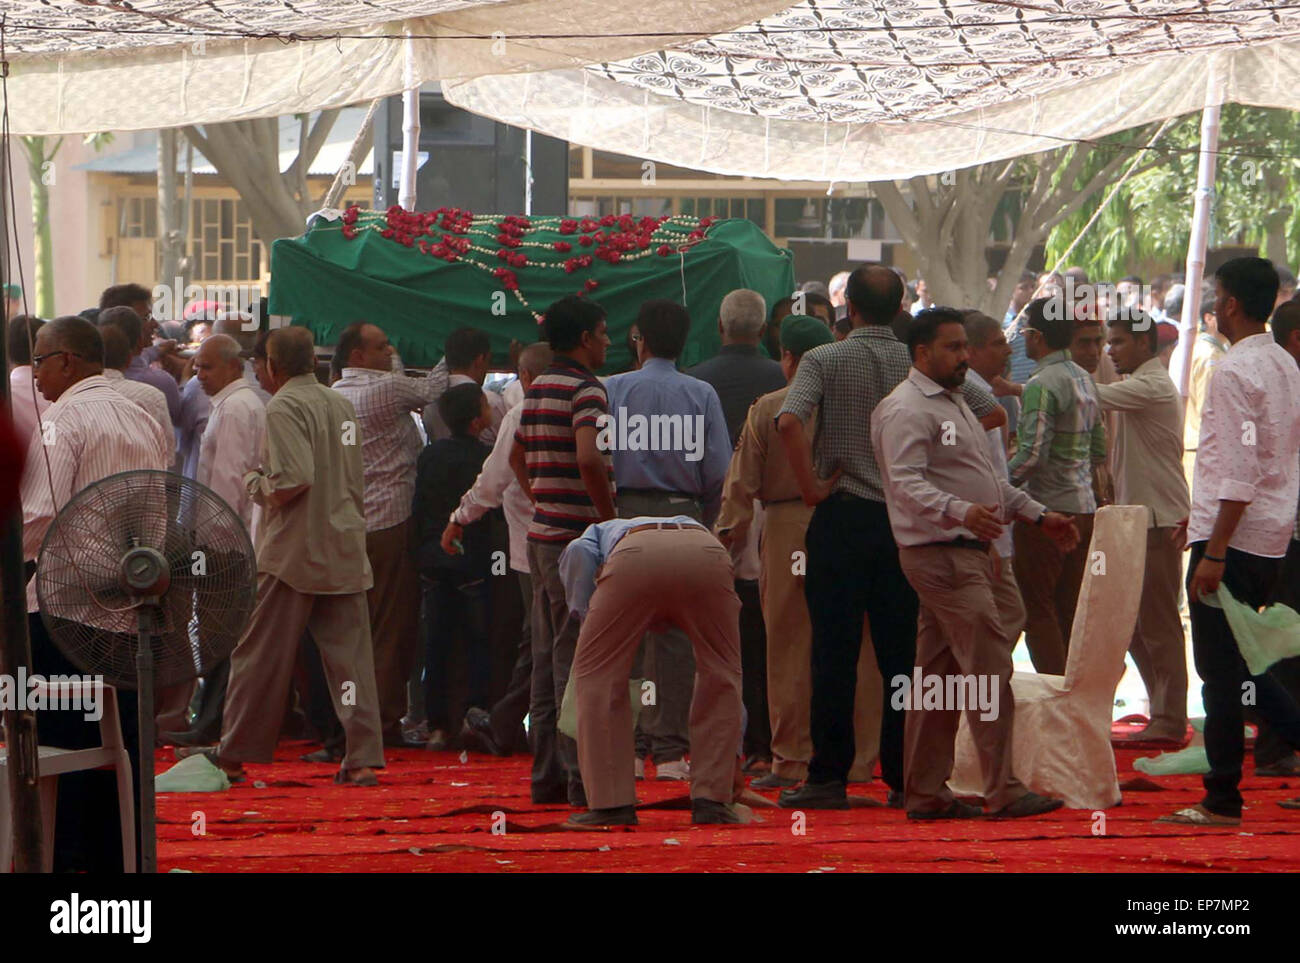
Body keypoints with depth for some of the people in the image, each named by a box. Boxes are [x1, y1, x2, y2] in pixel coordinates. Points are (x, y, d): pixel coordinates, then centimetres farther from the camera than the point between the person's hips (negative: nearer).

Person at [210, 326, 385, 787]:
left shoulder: (283, 407, -12)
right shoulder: (342, 405, 9)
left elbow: (294, 478, -21)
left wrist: (256, 484, -4)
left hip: (294, 550, -6)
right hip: (345, 550, 6)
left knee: (260, 657, 4)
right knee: (350, 655, 4)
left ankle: (233, 757, 12)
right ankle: (363, 759, -3)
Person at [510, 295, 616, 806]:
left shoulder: (537, 389, 15)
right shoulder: (585, 389, -13)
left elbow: (517, 457, 28)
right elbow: (589, 458, -28)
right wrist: (610, 518, -18)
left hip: (543, 534, 9)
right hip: (578, 539, -9)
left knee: (548, 661, 11)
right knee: (577, 663, -8)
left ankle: (547, 775, 14)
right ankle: (583, 778, -8)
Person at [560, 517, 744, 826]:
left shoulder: (602, 531, 43)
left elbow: (578, 553, 12)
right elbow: (727, 674, 46)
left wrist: (585, 615, 24)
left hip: (635, 557, -2)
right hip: (707, 555, 2)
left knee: (597, 674, 15)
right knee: (720, 674, 23)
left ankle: (611, 801, 11)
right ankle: (711, 798, 17)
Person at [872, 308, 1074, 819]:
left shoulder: (954, 403, 22)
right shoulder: (907, 409, -12)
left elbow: (989, 479, 30)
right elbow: (906, 483, -24)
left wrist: (1039, 515, 25)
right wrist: (961, 512, -38)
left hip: (966, 551, 10)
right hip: (940, 552, -10)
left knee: (938, 675, 10)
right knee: (990, 668, -13)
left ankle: (925, 793, 13)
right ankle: (1003, 791, -13)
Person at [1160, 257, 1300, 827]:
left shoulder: (1234, 372, -16)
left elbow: (1239, 469, -22)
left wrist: (1215, 551, -21)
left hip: (1233, 538, -9)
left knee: (1221, 671, -2)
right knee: (1236, 662, 17)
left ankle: (1222, 802, 1)